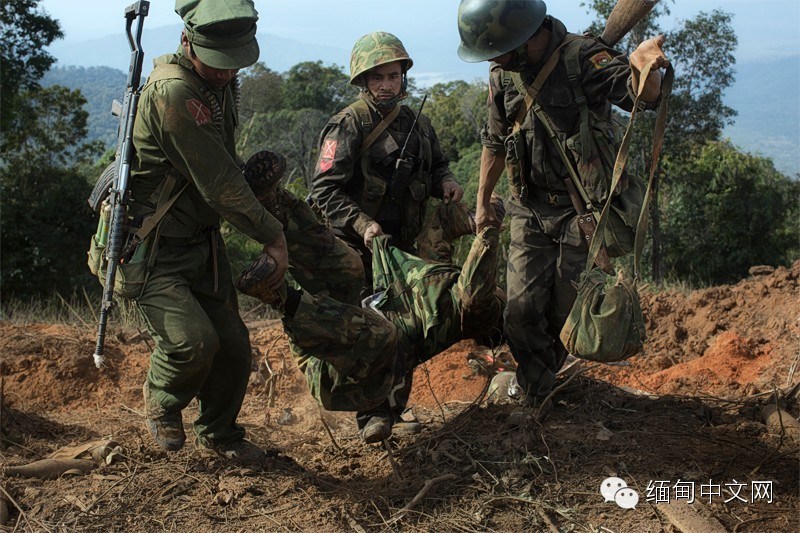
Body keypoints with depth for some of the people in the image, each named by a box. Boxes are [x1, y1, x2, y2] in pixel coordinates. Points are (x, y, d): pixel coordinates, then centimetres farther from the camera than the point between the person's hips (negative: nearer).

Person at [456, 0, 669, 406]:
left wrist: (642, 67, -54)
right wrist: (482, 202, 20)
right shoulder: (503, 76, 2)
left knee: (566, 310, 5)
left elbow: (644, 96, -30)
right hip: (530, 210, 5)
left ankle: (542, 374, 28)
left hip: (580, 210, -5)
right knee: (522, 311, 2)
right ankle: (536, 391, 19)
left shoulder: (581, 58, -17)